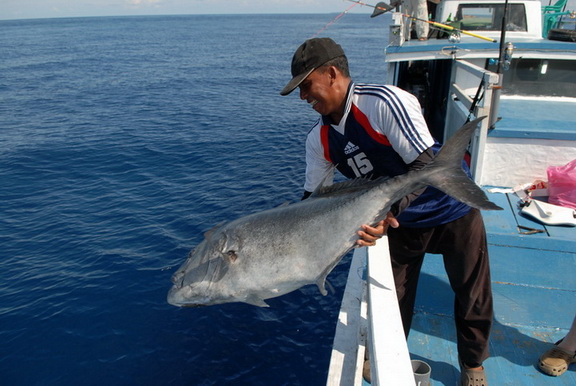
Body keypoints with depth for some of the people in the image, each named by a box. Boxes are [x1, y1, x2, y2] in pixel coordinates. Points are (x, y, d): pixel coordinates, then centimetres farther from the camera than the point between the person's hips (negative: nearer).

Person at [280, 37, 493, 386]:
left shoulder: (384, 102, -30)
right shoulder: (320, 140, -8)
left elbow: (426, 166, -33)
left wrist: (388, 212, -44)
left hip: (452, 210, -4)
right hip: (402, 221, 5)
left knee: (473, 294, 11)